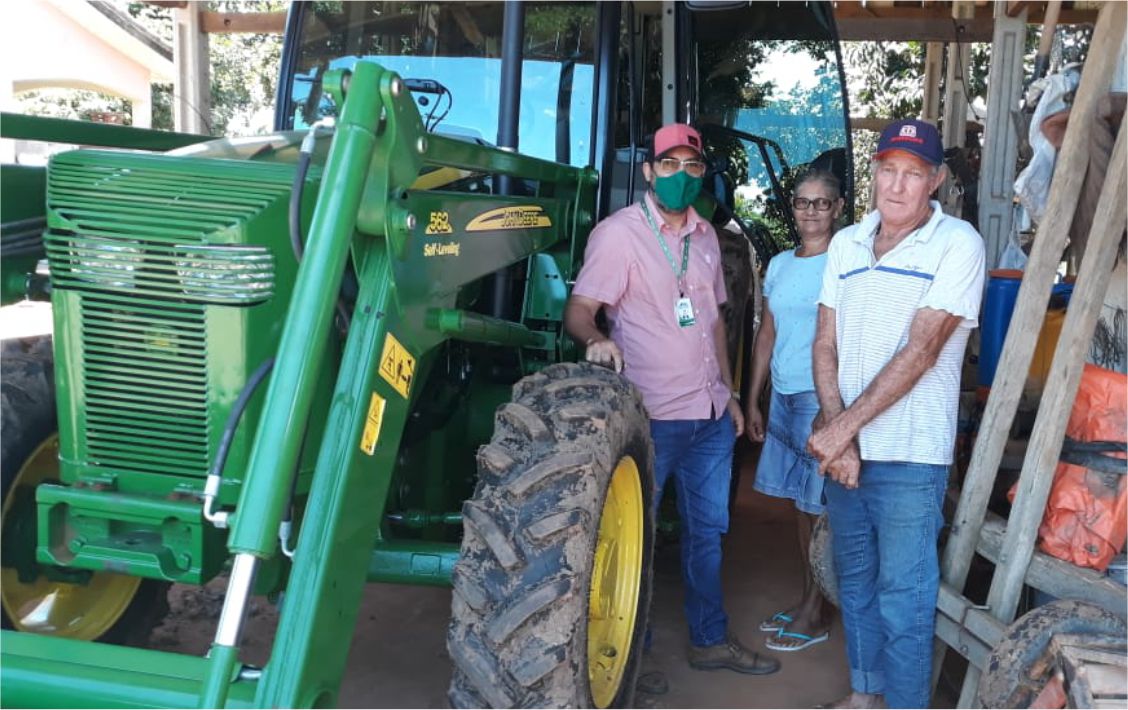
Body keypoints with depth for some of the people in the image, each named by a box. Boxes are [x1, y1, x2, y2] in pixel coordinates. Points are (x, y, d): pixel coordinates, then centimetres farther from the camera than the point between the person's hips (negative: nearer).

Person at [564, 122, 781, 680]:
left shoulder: (704, 236, 11)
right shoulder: (619, 233, -10)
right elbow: (578, 311, -16)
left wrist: (729, 393, 17)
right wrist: (597, 340, -38)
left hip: (711, 414, 7)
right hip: (652, 415, -7)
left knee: (707, 530, 17)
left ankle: (710, 639, 33)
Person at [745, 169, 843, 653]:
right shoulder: (780, 264, 12)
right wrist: (753, 400, 15)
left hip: (823, 398, -6)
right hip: (784, 396, 6)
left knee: (821, 507, 0)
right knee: (801, 503, 13)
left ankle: (816, 614, 10)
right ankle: (806, 599, 24)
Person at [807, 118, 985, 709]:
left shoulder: (958, 244, -10)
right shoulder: (846, 243, 7)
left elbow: (920, 351, -17)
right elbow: (826, 346, 5)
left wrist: (844, 425, -18)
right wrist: (836, 436, -8)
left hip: (910, 457, -6)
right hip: (844, 449, 6)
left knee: (903, 598, 1)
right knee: (854, 581, 18)